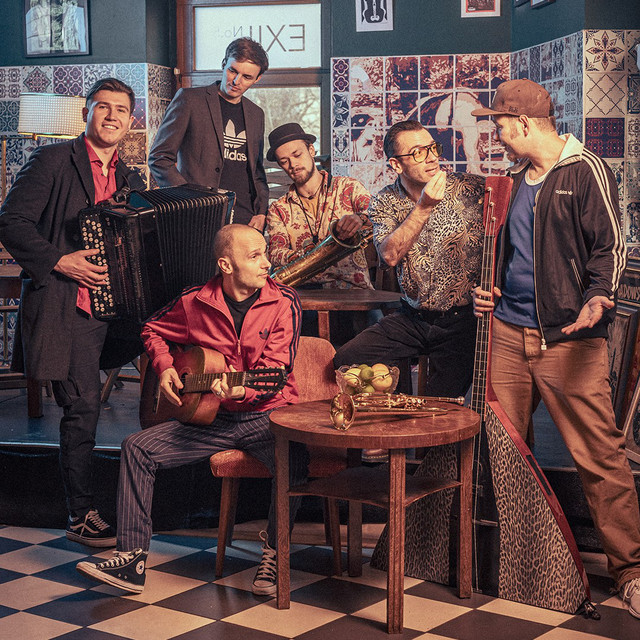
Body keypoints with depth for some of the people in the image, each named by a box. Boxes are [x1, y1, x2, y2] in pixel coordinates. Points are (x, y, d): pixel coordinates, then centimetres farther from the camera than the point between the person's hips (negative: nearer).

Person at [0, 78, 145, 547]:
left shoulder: (131, 181, 18)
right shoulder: (53, 161, -2)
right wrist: (60, 261, -16)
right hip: (65, 308, -6)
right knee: (82, 407, -5)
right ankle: (82, 516, 6)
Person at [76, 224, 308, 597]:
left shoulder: (283, 302, -5)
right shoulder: (196, 302, 2)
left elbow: (276, 370, -14)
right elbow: (154, 330, 21)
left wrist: (242, 391, -32)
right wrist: (165, 369, 4)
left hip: (269, 414, -3)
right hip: (213, 417, 3)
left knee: (295, 458, -34)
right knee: (137, 447, -11)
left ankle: (274, 553, -11)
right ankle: (132, 560, -8)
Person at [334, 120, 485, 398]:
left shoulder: (472, 189, -7)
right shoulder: (384, 203, 0)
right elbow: (390, 255, -17)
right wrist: (424, 207, -25)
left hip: (463, 320, -3)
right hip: (412, 319, 3)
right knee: (344, 363, -8)